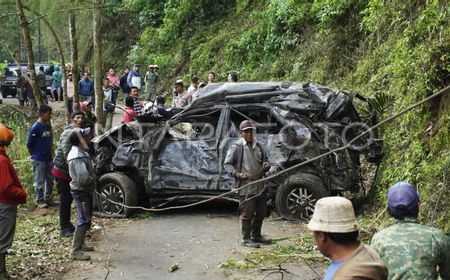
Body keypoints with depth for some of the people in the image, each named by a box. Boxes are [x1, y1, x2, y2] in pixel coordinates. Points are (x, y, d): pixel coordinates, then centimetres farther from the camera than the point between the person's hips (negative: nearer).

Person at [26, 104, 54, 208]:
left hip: (48, 158, 7)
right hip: (39, 160, -7)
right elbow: (29, 144, -10)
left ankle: (47, 198, 28)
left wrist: (51, 153, 13)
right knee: (39, 181, 1)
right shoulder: (35, 128, -16)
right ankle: (40, 201, 13)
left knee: (50, 179, 13)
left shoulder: (48, 125, 5)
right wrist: (35, 155, 0)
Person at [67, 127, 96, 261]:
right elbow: (83, 178, -32)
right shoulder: (78, 157, -26)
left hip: (84, 191, 10)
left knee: (85, 218, 21)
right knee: (83, 221, -6)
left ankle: (80, 243, 34)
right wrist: (94, 179, -15)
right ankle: (75, 251, -2)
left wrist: (92, 177, 5)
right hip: (81, 191, -10)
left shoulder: (80, 151, 6)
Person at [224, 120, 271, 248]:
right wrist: (237, 174, -18)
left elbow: (265, 160, 24)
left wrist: (267, 166, 1)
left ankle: (256, 236, 31)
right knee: (247, 213, -2)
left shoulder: (259, 146, 11)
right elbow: (227, 164, -5)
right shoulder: (237, 147, -7)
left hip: (260, 186, 7)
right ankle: (246, 239, 10)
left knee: (261, 212, 15)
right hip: (246, 186, -7)